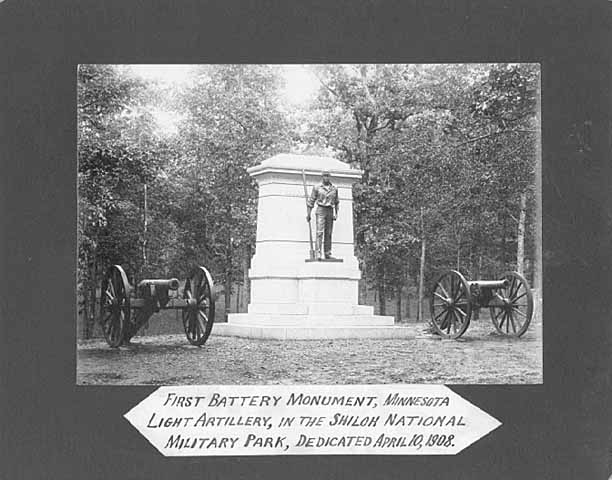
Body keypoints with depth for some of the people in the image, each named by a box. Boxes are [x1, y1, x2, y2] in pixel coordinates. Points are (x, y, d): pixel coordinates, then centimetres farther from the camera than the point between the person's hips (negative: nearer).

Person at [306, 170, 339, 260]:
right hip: (321, 210, -4)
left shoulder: (334, 189, 11)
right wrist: (308, 214, 0)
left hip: (330, 211, 4)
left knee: (328, 233, 4)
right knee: (320, 232, -14)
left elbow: (336, 202, 16)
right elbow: (311, 201, 3)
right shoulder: (317, 188, 1)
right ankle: (318, 254, -19)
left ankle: (328, 253, 8)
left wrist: (336, 214, 6)